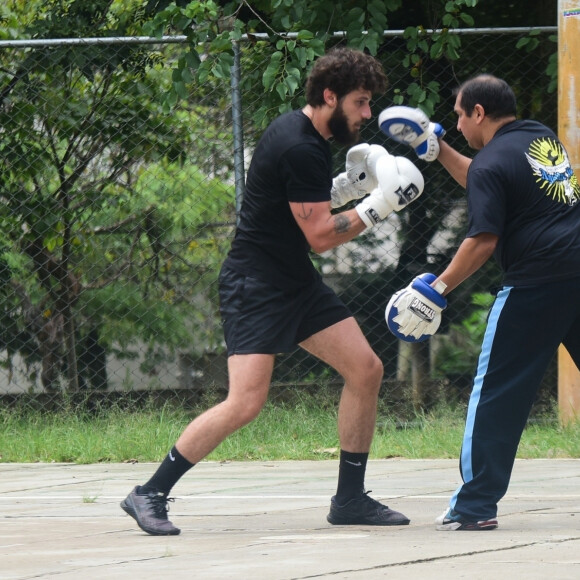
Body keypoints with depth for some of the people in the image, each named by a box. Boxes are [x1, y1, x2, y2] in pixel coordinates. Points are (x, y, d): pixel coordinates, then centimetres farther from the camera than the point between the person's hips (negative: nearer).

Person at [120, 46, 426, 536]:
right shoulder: (299, 148, -21)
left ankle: (350, 499, 11)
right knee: (246, 403, -19)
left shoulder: (305, 135, 10)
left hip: (297, 283, 10)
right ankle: (150, 495, -9)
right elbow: (319, 235, -20)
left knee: (366, 370, 3)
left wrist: (349, 185, 8)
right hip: (256, 285, -10)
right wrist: (378, 207, -16)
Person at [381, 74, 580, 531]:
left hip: (535, 286, -7)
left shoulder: (492, 162, -8)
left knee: (497, 392, 0)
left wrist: (438, 289, -8)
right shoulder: (543, 136, 16)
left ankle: (477, 505, 0)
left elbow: (483, 241, -14)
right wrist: (436, 148, 29)